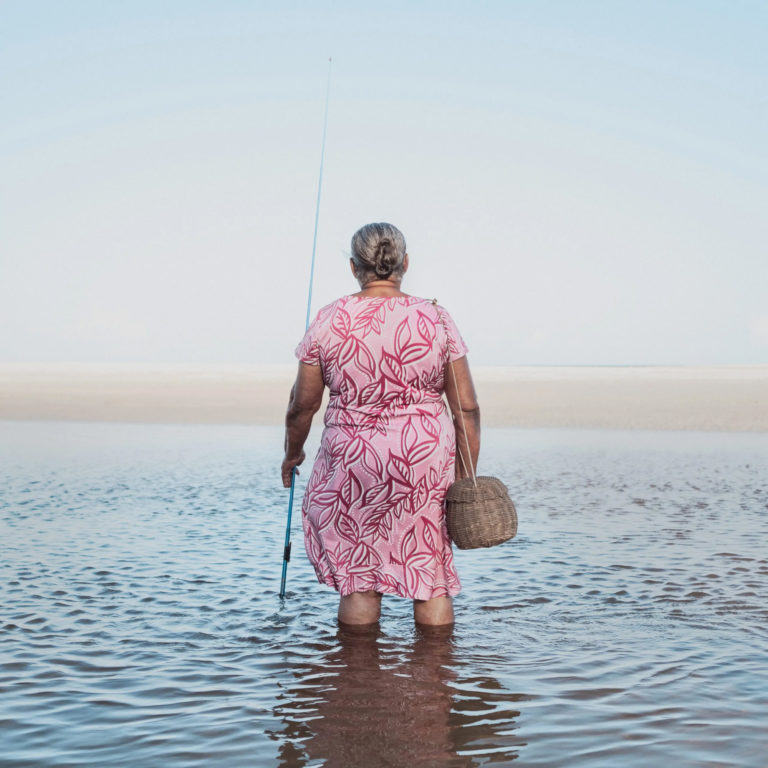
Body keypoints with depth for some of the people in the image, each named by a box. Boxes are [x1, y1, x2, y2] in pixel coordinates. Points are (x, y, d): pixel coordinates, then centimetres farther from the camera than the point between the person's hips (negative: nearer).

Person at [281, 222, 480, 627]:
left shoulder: (329, 321, -3)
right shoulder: (436, 318, -1)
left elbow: (303, 403, 3)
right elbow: (467, 408, -2)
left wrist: (292, 452, 21)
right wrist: (466, 480, 4)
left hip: (354, 462, 0)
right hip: (429, 463, 1)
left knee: (357, 578, 11)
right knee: (431, 574, 10)